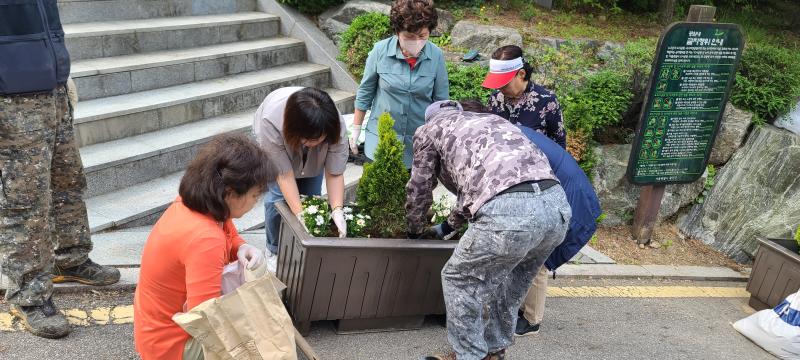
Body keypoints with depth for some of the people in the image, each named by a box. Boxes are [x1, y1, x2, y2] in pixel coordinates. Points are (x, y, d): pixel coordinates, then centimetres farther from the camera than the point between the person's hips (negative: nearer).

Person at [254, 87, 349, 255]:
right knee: (279, 196, -13)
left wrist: (337, 210, -47)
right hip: (275, 143, -1)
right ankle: (274, 250, 9)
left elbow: (335, 174, -33)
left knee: (311, 196, -4)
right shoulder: (270, 122, -44)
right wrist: (300, 214, -44)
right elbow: (285, 174, -37)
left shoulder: (337, 126, -40)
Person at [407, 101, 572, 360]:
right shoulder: (490, 120, 39)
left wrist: (416, 230, 49)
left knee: (460, 280, 17)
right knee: (508, 279, 29)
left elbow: (419, 190, 29)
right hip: (556, 203, 7)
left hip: (508, 211, -7)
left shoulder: (429, 130, 22)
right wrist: (447, 227, 58)